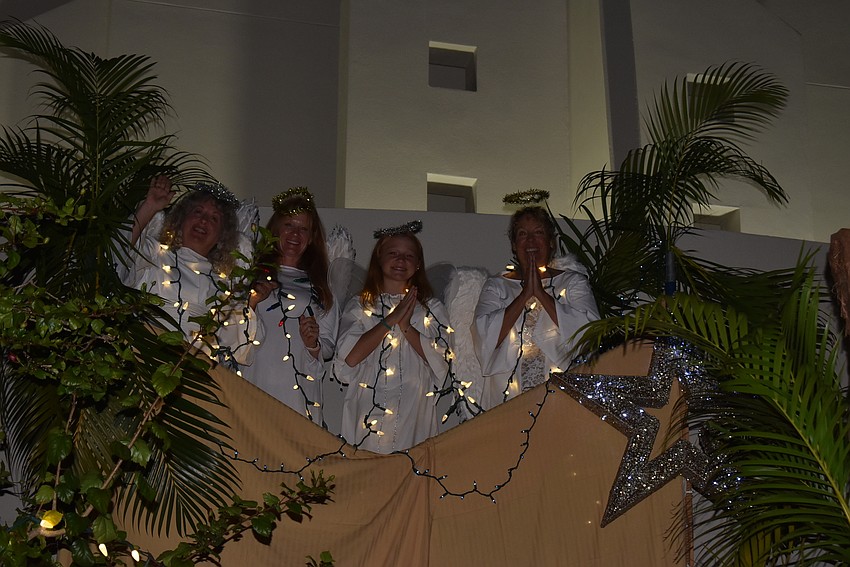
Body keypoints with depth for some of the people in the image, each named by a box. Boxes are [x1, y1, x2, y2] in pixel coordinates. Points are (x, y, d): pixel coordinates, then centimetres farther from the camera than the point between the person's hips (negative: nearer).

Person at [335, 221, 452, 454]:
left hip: (414, 412, 1)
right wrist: (391, 320, -9)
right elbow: (349, 358, -6)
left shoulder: (431, 308, 11)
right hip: (368, 411, -1)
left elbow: (441, 360, 0)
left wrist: (406, 326, -10)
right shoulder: (359, 305, 9)